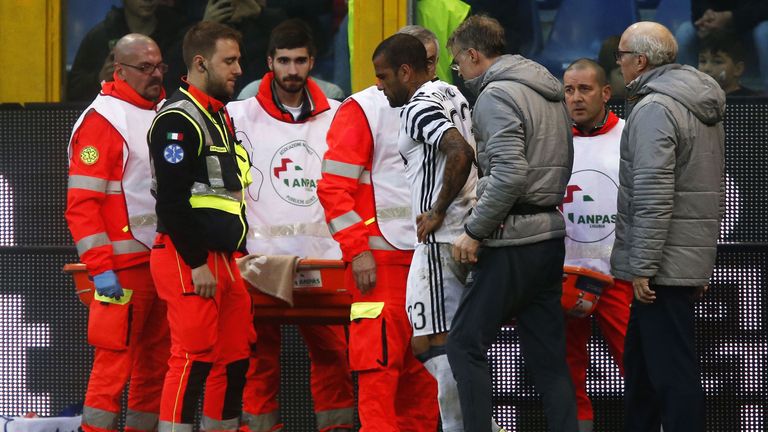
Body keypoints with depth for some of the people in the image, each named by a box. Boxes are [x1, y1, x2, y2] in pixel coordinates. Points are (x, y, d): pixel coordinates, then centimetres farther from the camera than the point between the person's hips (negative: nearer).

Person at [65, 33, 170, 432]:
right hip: (123, 267, -8)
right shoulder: (101, 121, -9)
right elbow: (81, 204, -14)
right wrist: (101, 269, -19)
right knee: (115, 363, -8)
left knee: (156, 363, 10)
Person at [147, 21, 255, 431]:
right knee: (193, 360, -11)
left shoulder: (219, 116, 20)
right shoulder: (178, 119, -13)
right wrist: (197, 263, -20)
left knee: (234, 360, 9)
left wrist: (237, 251, 21)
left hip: (221, 258, 10)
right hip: (188, 260, -10)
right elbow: (172, 200, -19)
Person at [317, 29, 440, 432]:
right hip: (382, 261, -7)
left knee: (423, 369, 8)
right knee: (380, 368, -9)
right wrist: (357, 251, -16)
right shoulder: (362, 111, -4)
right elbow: (334, 188, -10)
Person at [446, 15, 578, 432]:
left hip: (513, 242, -9)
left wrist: (474, 231, -15)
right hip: (551, 236, 9)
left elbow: (510, 174, -22)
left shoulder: (496, 96, -11)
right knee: (547, 355, 9)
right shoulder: (550, 92, 17)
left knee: (465, 343, -1)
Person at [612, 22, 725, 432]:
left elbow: (653, 196, -22)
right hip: (694, 254, 10)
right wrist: (703, 266, 26)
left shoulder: (654, 109, -16)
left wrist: (643, 267, -20)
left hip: (666, 262, -10)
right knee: (640, 356, 18)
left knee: (671, 367, -9)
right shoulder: (703, 105, 16)